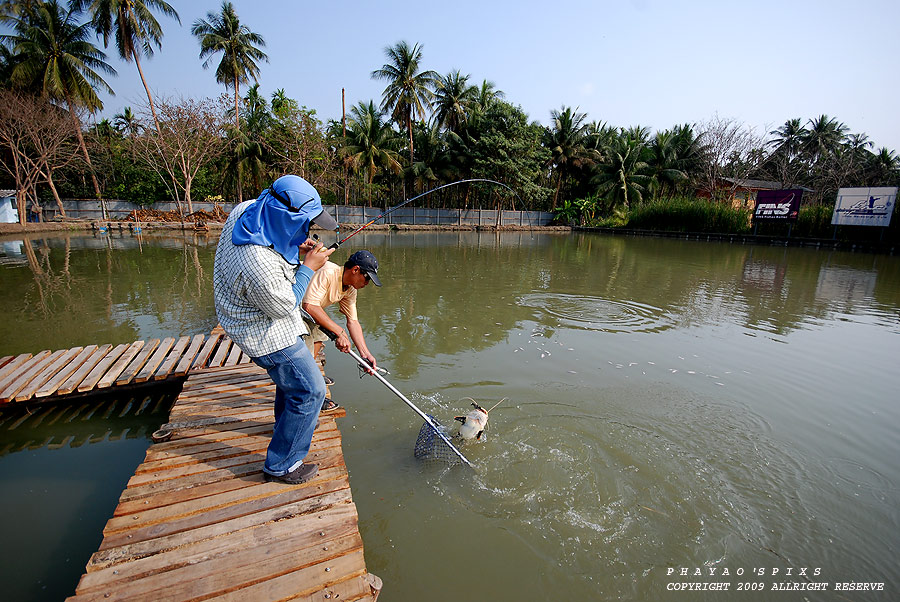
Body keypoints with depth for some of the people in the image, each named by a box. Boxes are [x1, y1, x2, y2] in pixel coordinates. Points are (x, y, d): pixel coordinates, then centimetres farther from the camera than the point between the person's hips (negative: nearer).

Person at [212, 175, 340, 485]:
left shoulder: (247, 209, -13)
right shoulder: (260, 265, -40)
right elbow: (283, 307, -23)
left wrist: (297, 249, -5)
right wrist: (308, 267, -18)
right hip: (265, 330, -10)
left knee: (291, 370, 31)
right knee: (309, 390, -1)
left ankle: (285, 424, 56)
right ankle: (281, 465, 15)